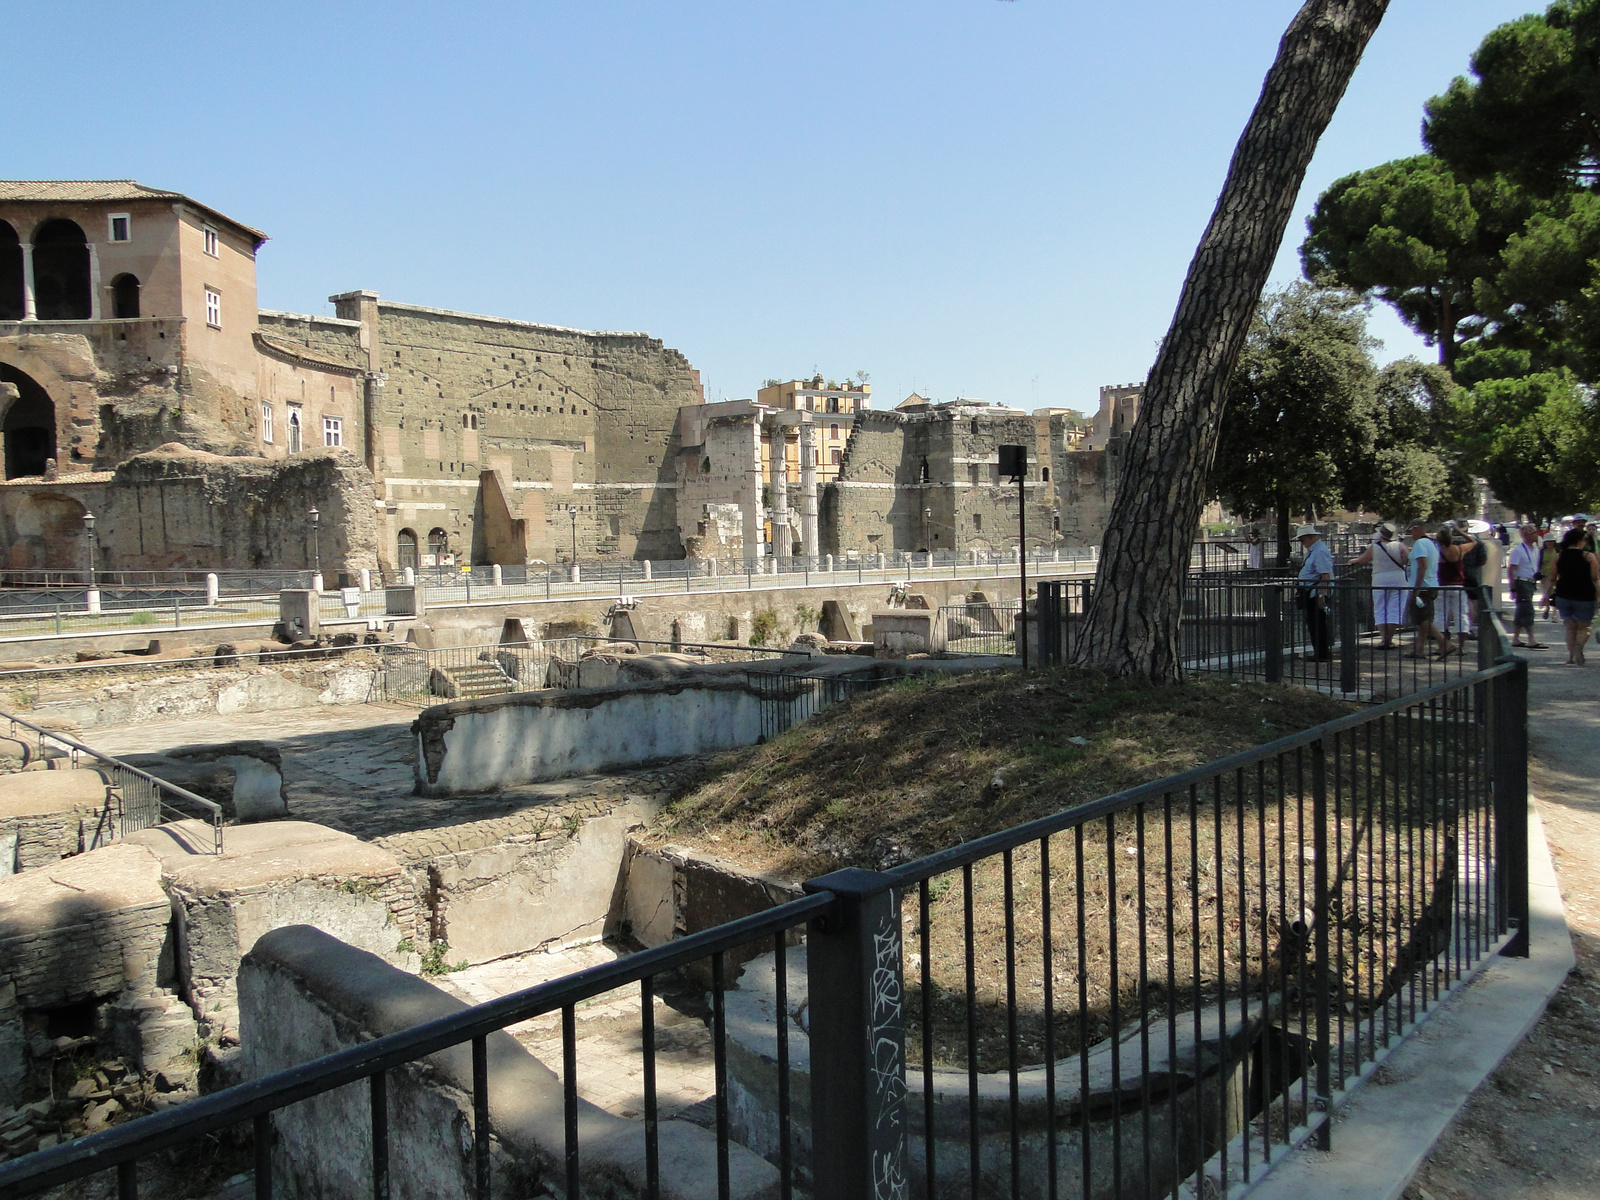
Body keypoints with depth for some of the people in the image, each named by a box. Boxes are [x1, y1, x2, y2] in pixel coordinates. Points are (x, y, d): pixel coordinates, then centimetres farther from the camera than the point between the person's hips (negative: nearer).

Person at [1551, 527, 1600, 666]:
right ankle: (1579, 645, -23)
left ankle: (1571, 657, 3)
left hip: (1563, 596, 3)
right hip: (1584, 597, -3)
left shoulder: (1559, 556, 4)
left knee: (1570, 628, 13)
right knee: (1583, 627, 8)